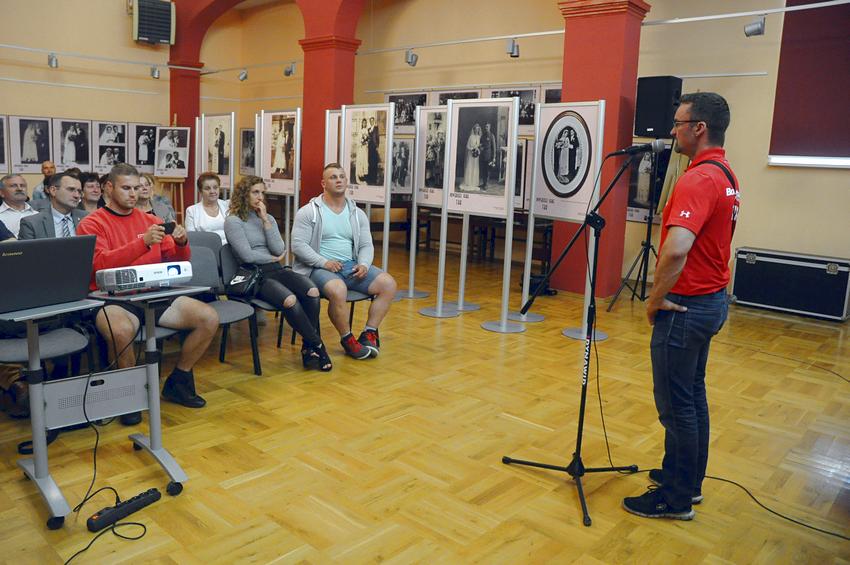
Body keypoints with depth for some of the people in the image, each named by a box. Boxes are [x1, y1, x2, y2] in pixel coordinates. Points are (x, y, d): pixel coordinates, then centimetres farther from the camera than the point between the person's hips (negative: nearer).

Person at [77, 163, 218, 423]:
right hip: (113, 299, -5)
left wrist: (181, 243, -11)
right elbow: (100, 263, -16)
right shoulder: (91, 224, 1)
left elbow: (178, 260, 13)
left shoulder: (150, 220, 14)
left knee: (209, 318, -12)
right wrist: (143, 242, -26)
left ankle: (178, 383, 8)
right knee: (120, 330, -38)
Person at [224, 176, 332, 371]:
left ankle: (308, 347, -17)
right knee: (289, 300, -34)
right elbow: (247, 255, -10)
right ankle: (317, 345, -18)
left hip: (276, 270, 5)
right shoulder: (233, 221, 2)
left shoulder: (268, 218, 18)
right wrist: (274, 258, 3)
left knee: (312, 291, -26)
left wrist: (265, 220, -1)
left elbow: (279, 249, 3)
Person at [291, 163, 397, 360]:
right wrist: (324, 262, -21)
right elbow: (298, 245, -8)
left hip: (351, 265, 5)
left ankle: (369, 333, -6)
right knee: (338, 290, -37)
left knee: (388, 284, -14)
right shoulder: (308, 212, -1)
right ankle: (347, 340, -14)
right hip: (319, 268, -5)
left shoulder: (357, 214, 13)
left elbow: (366, 245, 13)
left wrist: (364, 264, -9)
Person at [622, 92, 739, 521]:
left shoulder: (698, 180, -22)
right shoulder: (726, 176, 11)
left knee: (676, 403, 1)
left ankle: (676, 498, 14)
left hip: (686, 306, -10)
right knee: (692, 395, 19)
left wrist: (656, 299, -20)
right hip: (711, 298, 10)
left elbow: (675, 250, -36)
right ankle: (688, 479, 33)